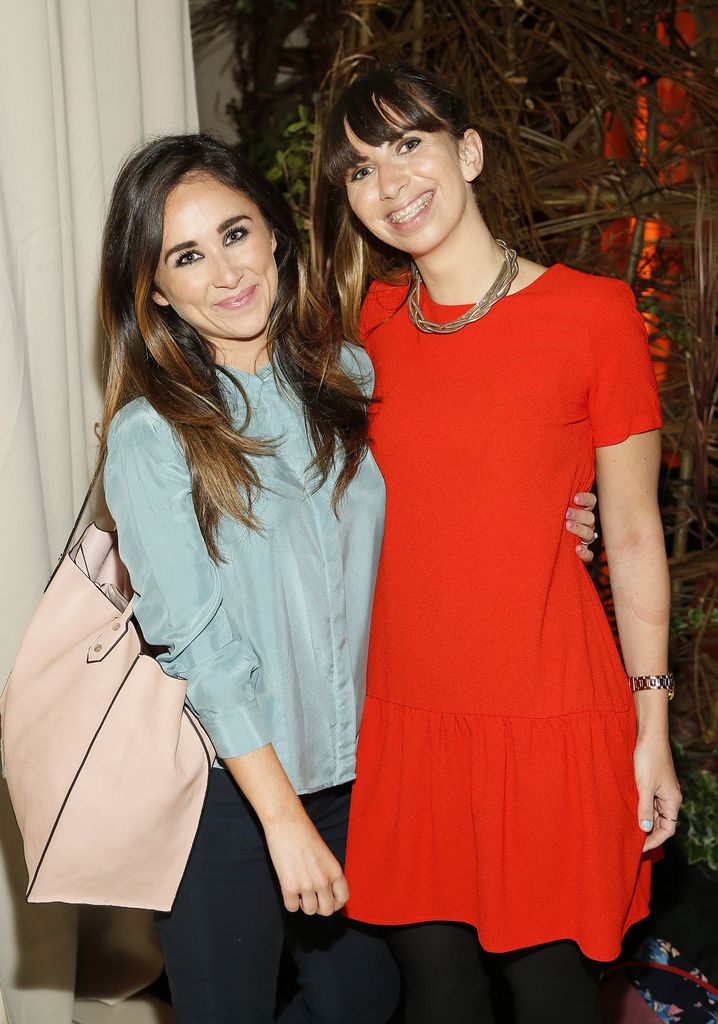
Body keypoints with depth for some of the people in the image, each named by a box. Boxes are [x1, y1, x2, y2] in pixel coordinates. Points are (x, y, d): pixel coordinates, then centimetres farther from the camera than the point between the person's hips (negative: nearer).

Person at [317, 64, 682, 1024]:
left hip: (549, 716, -3)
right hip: (403, 713, 4)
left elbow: (633, 533, -2)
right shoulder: (369, 320, 6)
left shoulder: (593, 312, -5)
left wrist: (652, 727, -1)